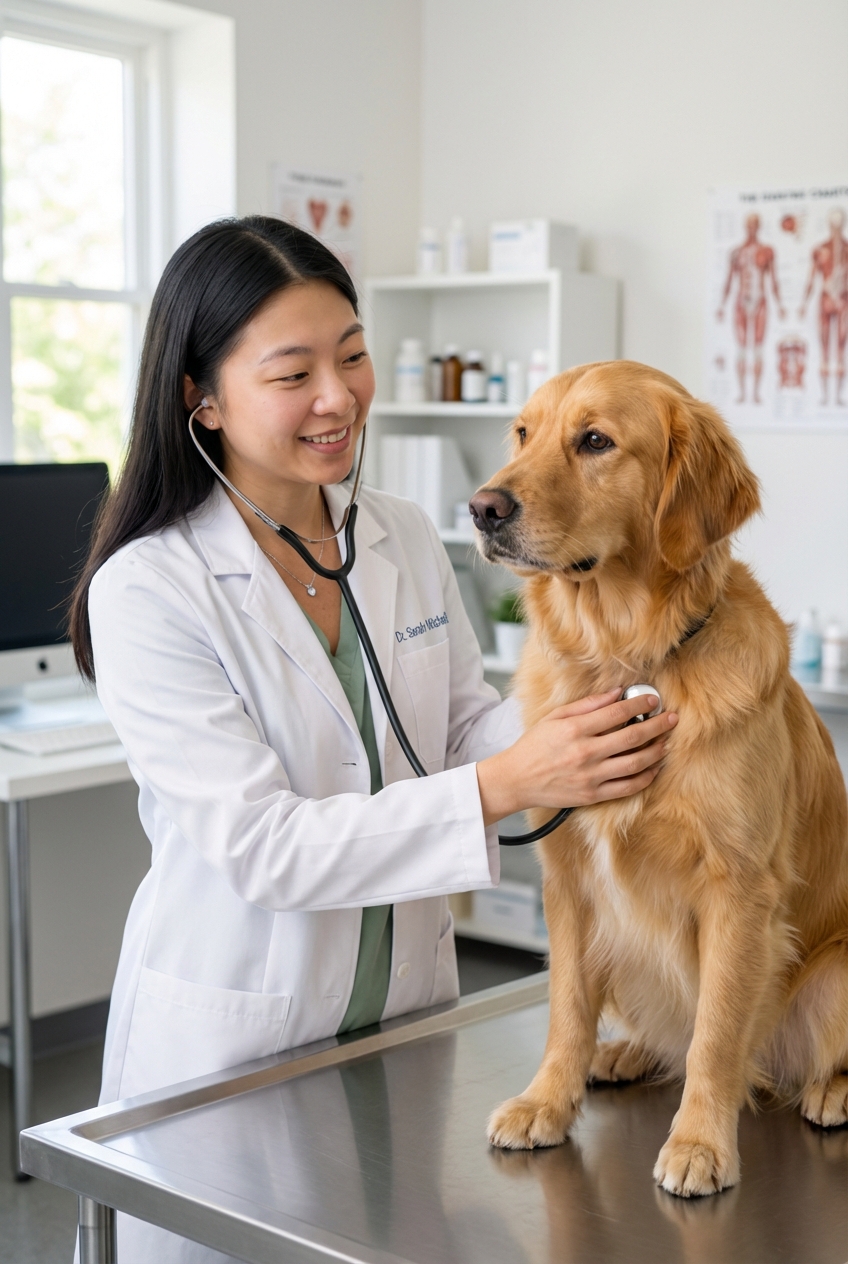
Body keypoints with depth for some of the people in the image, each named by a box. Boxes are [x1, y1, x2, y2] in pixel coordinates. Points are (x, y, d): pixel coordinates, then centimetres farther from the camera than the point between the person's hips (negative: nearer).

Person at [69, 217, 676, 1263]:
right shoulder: (147, 589, -19)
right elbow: (260, 847, -25)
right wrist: (505, 785, -33)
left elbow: (464, 722, 5)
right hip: (231, 1038, -5)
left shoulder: (405, 538, 0)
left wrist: (574, 733, -18)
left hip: (407, 1005, 5)